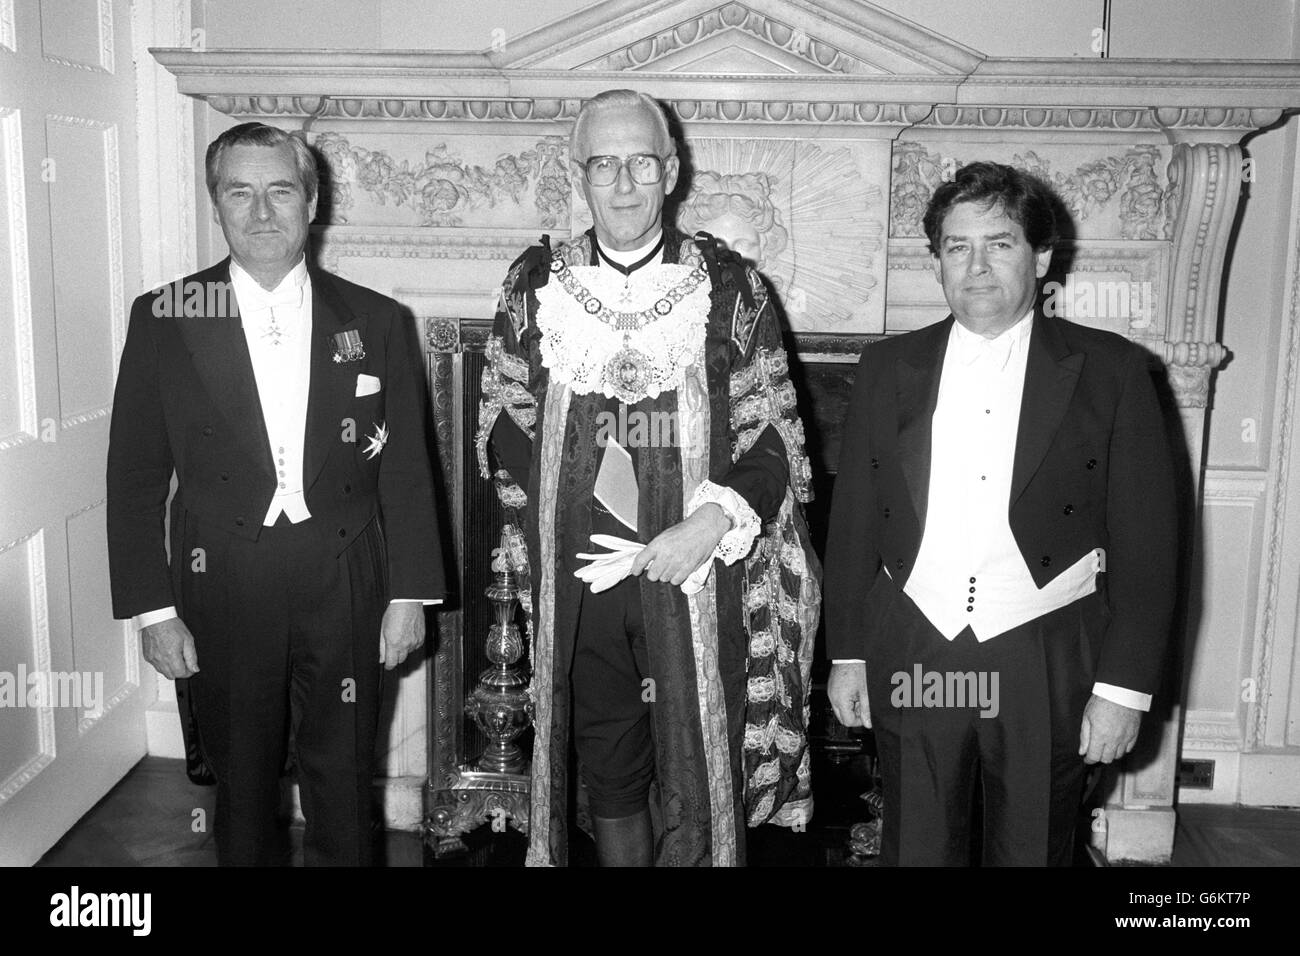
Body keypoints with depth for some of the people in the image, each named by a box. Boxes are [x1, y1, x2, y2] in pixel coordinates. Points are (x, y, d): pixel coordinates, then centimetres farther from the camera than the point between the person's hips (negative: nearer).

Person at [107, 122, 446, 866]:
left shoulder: (376, 321, 1)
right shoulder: (165, 318, -1)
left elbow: (406, 470, 2)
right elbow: (136, 476, 0)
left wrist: (410, 594, -1)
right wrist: (153, 609, -4)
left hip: (345, 589, 0)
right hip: (223, 593, 0)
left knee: (344, 789, 11)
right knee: (243, 786, 14)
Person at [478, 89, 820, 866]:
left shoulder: (727, 286, -1)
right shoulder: (537, 284, 5)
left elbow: (776, 438, -2)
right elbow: (502, 424, 9)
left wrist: (715, 520, -16)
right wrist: (572, 494, -5)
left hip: (696, 574, -2)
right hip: (578, 575, 2)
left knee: (695, 784, 3)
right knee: (608, 773, 16)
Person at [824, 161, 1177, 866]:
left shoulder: (1111, 370, -2)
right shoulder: (888, 368, 5)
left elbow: (1145, 540, -4)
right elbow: (853, 522, 7)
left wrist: (1125, 688, -7)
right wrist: (846, 654, 6)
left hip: (1048, 671, -1)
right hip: (911, 664, 2)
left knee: (1033, 852, 13)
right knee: (916, 851, 14)